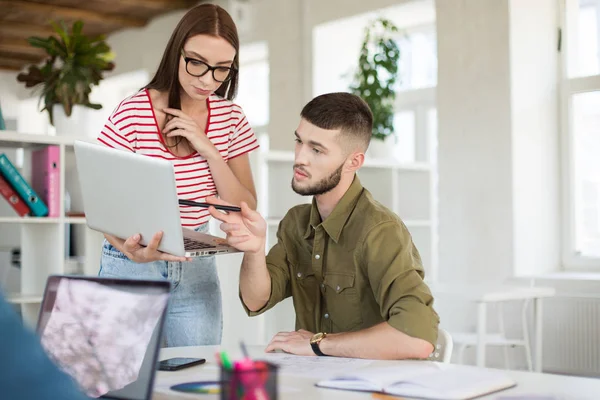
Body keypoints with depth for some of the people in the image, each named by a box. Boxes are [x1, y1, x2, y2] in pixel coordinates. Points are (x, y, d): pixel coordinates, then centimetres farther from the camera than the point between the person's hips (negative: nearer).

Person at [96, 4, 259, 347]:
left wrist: (209, 149, -17)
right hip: (133, 267, -3)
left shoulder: (231, 118, -2)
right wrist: (131, 250, -31)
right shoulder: (132, 115, -14)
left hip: (197, 269, 3)